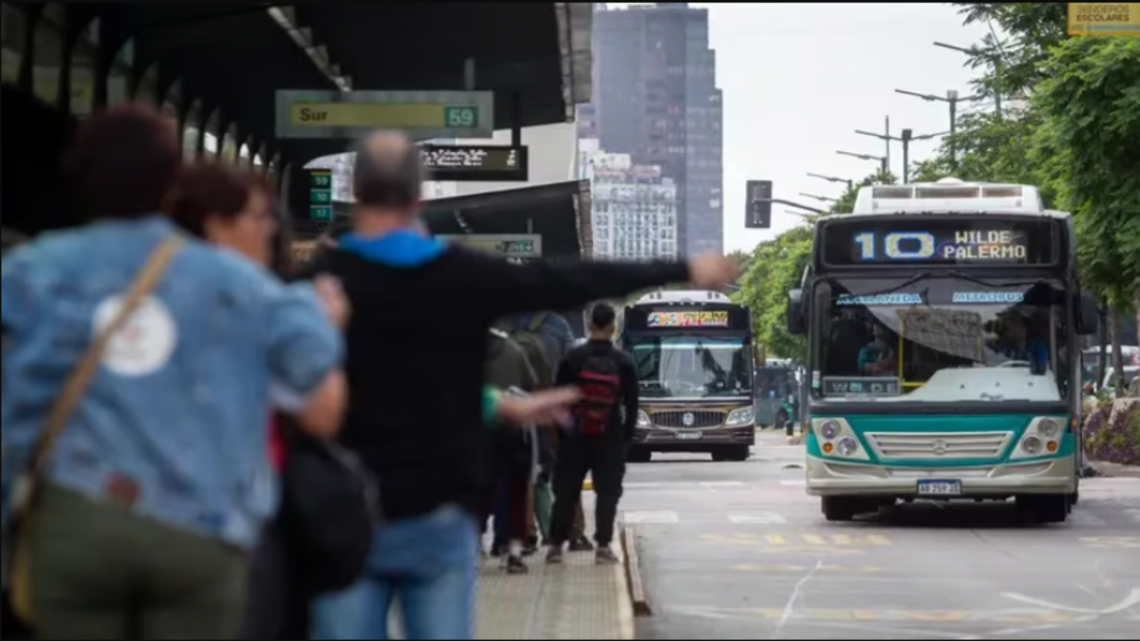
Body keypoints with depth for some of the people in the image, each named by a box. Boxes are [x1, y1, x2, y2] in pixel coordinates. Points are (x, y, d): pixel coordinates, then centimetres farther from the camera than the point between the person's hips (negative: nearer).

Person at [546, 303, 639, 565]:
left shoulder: (572, 358, -3)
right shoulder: (624, 362, -2)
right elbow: (631, 405, -1)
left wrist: (560, 431, 8)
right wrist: (627, 437, 8)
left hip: (575, 437, 0)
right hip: (610, 439, 0)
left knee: (566, 492, 8)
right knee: (608, 492, 5)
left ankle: (556, 545, 8)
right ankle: (603, 546, -2)